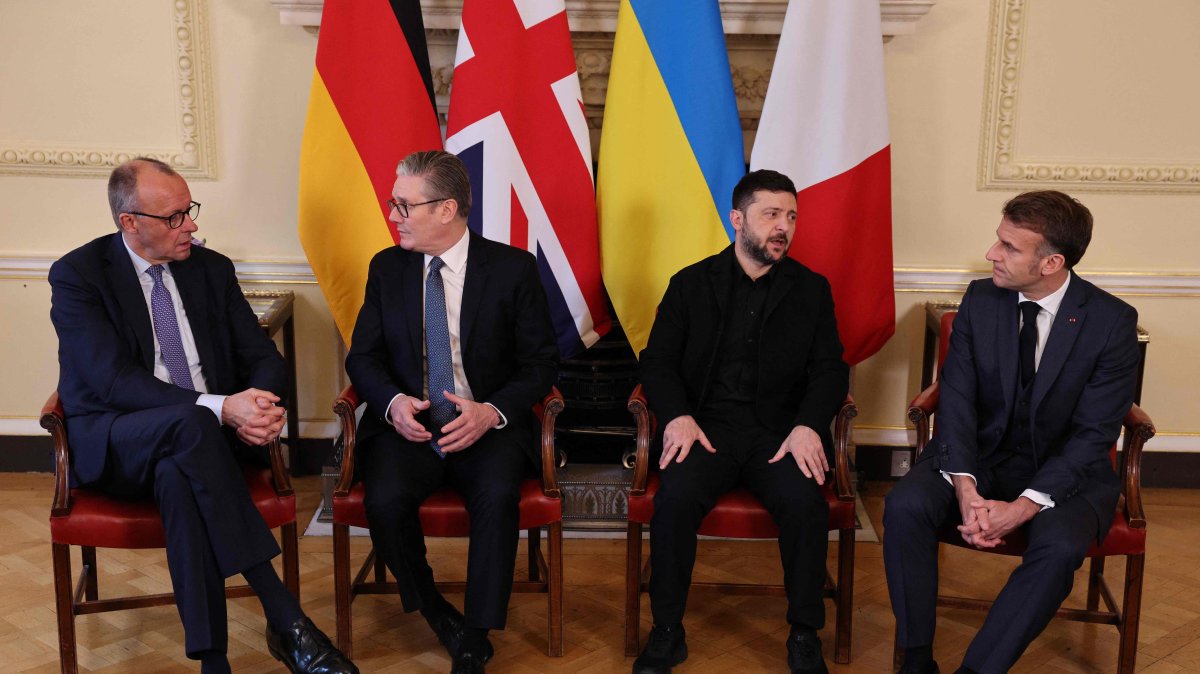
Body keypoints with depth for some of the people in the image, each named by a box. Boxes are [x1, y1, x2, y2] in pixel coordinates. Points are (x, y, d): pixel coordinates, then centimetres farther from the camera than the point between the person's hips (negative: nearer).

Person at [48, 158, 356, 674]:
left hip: (194, 438, 3)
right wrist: (220, 409, -30)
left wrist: (261, 404, -18)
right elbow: (113, 379, -17)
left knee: (178, 477, -35)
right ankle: (285, 620, -38)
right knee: (190, 424, -37)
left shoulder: (212, 269, 10)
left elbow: (263, 356, 8)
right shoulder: (78, 275, -4)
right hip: (112, 444, -3)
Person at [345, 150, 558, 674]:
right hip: (407, 423, 2)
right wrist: (392, 402, -12)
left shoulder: (513, 268, 0)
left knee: (497, 497, -32)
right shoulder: (386, 268, 9)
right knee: (385, 501, -27)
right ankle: (443, 622, -3)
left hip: (487, 425, -2)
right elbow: (362, 356, 10)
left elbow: (541, 362, 0)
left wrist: (493, 411, -18)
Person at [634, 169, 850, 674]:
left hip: (778, 430, 1)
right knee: (675, 498, -30)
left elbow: (830, 370, 7)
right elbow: (657, 362, 6)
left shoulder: (811, 289, 14)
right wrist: (678, 416, -14)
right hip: (706, 424, 0)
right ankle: (667, 633, -10)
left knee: (805, 502, -30)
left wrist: (808, 426, -13)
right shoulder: (691, 284, 11)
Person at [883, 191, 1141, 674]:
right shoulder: (980, 300, -4)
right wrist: (965, 489, -23)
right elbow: (956, 399, -7)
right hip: (977, 457, 2)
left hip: (1064, 471, -2)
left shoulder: (1113, 321, -11)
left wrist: (1025, 506, -25)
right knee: (905, 506, -26)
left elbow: (1093, 434, -13)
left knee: (1060, 545, -34)